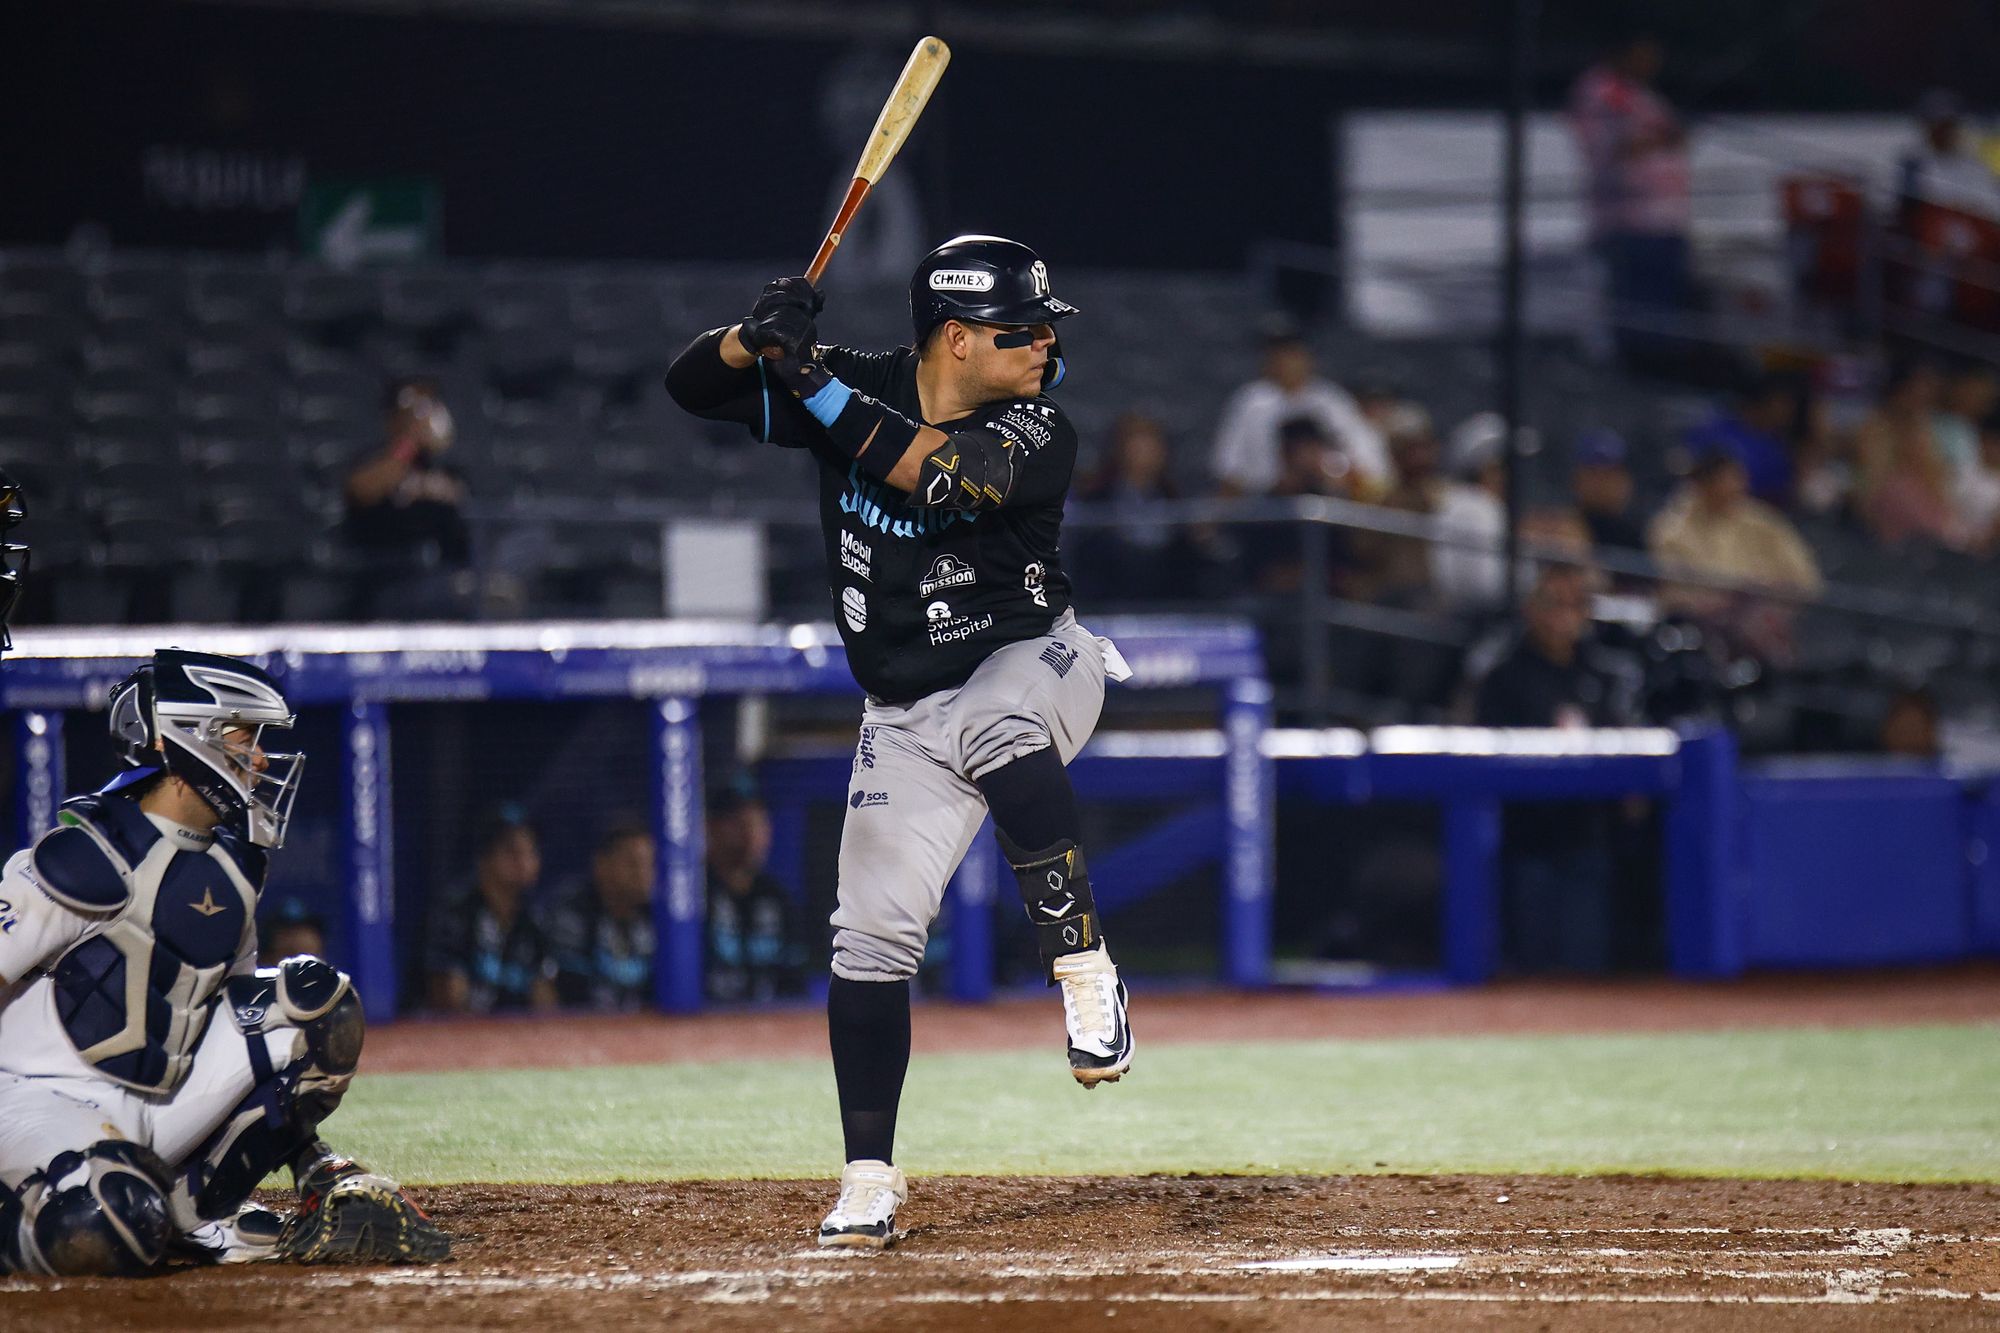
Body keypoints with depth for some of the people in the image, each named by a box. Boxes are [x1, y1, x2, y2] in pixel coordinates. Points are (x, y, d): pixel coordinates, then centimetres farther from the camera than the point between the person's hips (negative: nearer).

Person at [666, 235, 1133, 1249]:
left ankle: (1081, 965, -27)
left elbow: (939, 475, -34)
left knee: (994, 725, -39)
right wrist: (756, 338, -26)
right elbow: (691, 385, -5)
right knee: (871, 937, -5)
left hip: (1033, 664, -3)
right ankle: (869, 1183, 5)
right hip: (906, 719, 3)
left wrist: (817, 385, -34)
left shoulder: (1039, 434, -15)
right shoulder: (855, 389, -6)